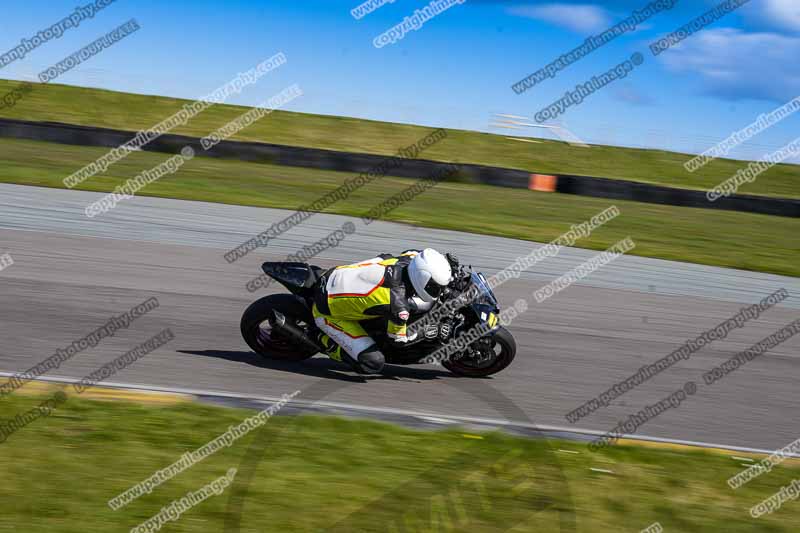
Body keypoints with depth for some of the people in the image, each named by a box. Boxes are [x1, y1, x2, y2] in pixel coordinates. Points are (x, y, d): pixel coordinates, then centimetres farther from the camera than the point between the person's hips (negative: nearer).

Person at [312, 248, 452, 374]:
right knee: (373, 364, -15)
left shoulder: (409, 258, -16)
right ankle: (326, 340, 6)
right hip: (329, 312, -8)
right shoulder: (397, 303, -34)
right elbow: (397, 338, -13)